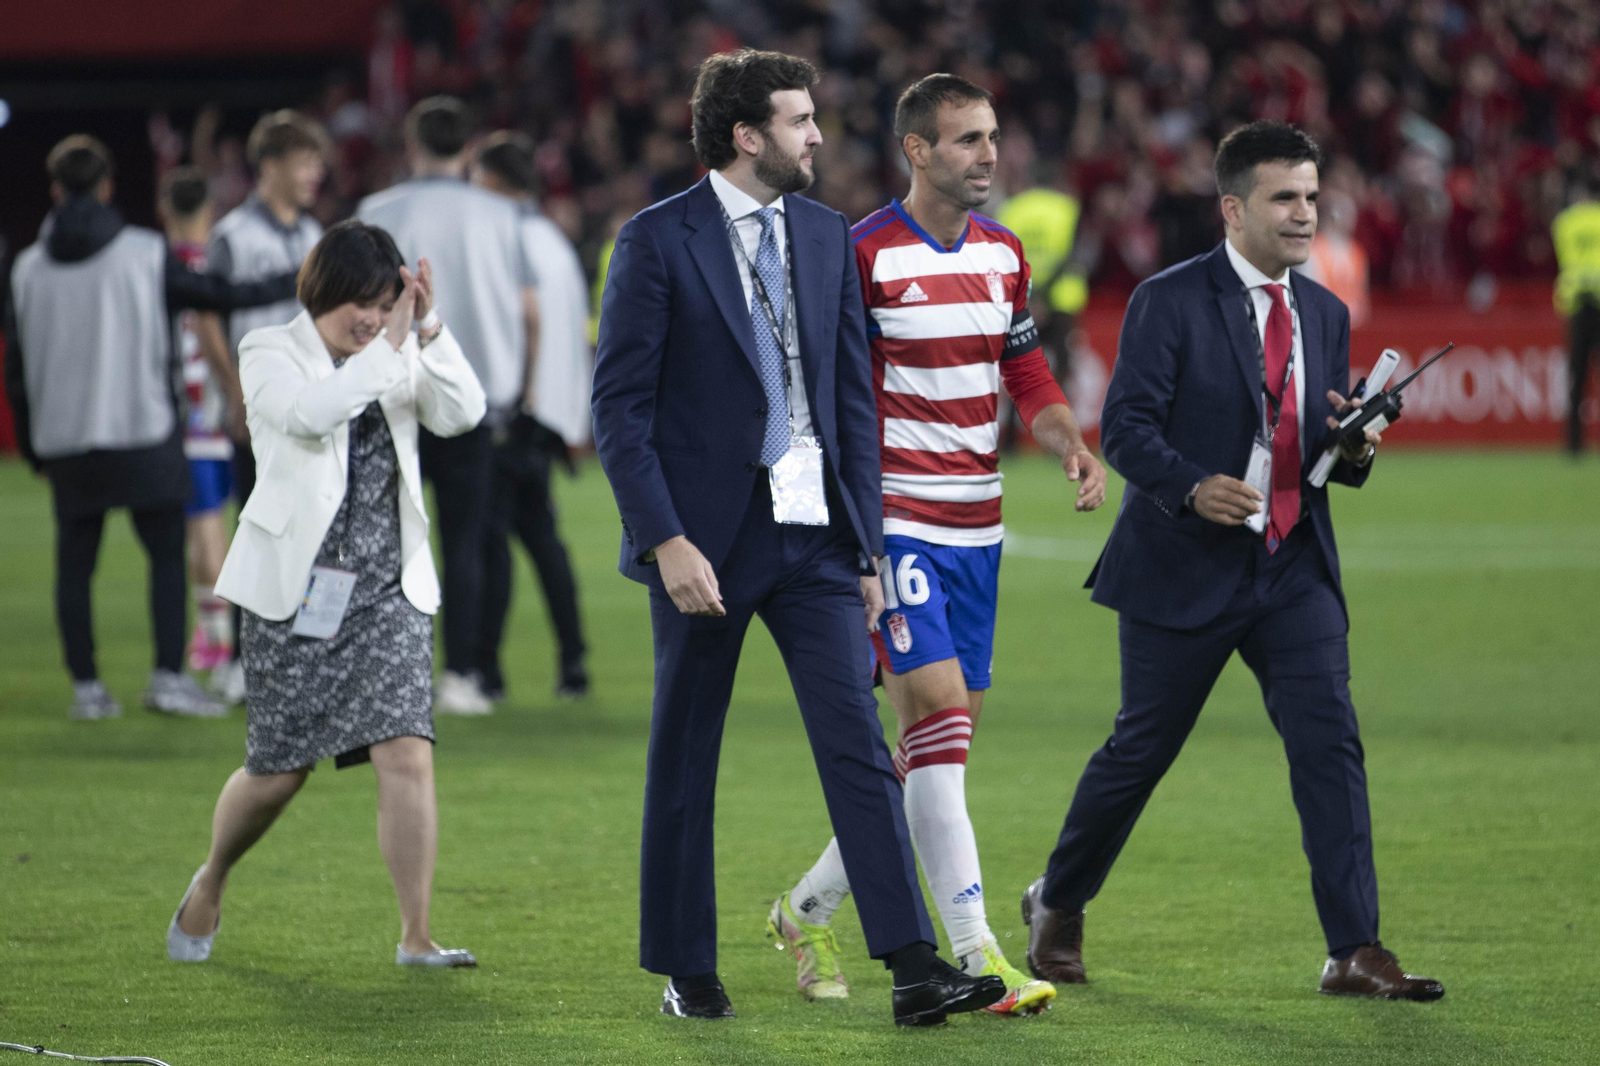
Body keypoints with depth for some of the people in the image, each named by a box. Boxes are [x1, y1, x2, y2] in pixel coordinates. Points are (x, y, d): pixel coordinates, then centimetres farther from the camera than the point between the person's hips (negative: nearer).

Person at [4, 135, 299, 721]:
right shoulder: (146, 254, -5)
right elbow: (216, 295, 1)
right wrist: (294, 283, 13)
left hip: (65, 439, 3)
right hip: (143, 431, -3)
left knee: (75, 562, 8)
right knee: (167, 552, 2)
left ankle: (85, 685, 5)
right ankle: (168, 676, -8)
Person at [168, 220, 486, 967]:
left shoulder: (397, 356, 10)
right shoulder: (270, 353, -3)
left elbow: (461, 413, -6)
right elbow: (311, 411, -24)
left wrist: (427, 330, -14)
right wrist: (387, 347, -20)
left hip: (387, 590, 3)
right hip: (294, 590, -3)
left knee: (407, 756, -12)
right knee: (278, 771, 3)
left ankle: (416, 936, -10)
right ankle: (208, 888, 32)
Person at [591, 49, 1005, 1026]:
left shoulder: (828, 238, 9)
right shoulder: (658, 242, -7)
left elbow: (854, 398, 13)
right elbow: (621, 407, -9)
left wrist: (867, 544, 9)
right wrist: (666, 540, -17)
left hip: (813, 535, 4)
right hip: (706, 538, -4)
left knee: (858, 745, -6)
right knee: (685, 760, 7)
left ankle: (914, 969, -11)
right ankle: (686, 971, 18)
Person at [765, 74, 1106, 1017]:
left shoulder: (1003, 252, 11)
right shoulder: (867, 255, -10)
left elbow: (1027, 376, 16)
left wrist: (1074, 445, -3)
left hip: (975, 526, 7)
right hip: (895, 522, -7)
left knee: (946, 741, 8)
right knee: (937, 711, -17)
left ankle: (810, 908, 25)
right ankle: (975, 954, -20)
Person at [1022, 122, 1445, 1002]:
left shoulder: (1325, 314, 11)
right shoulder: (1171, 301, -7)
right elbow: (1125, 425, -12)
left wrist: (1354, 449, -7)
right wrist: (1191, 487, -29)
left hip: (1294, 567, 4)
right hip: (1186, 568, -4)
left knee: (1328, 740, -10)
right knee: (1141, 748, 6)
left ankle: (1354, 952, -11)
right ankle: (1057, 907, 30)